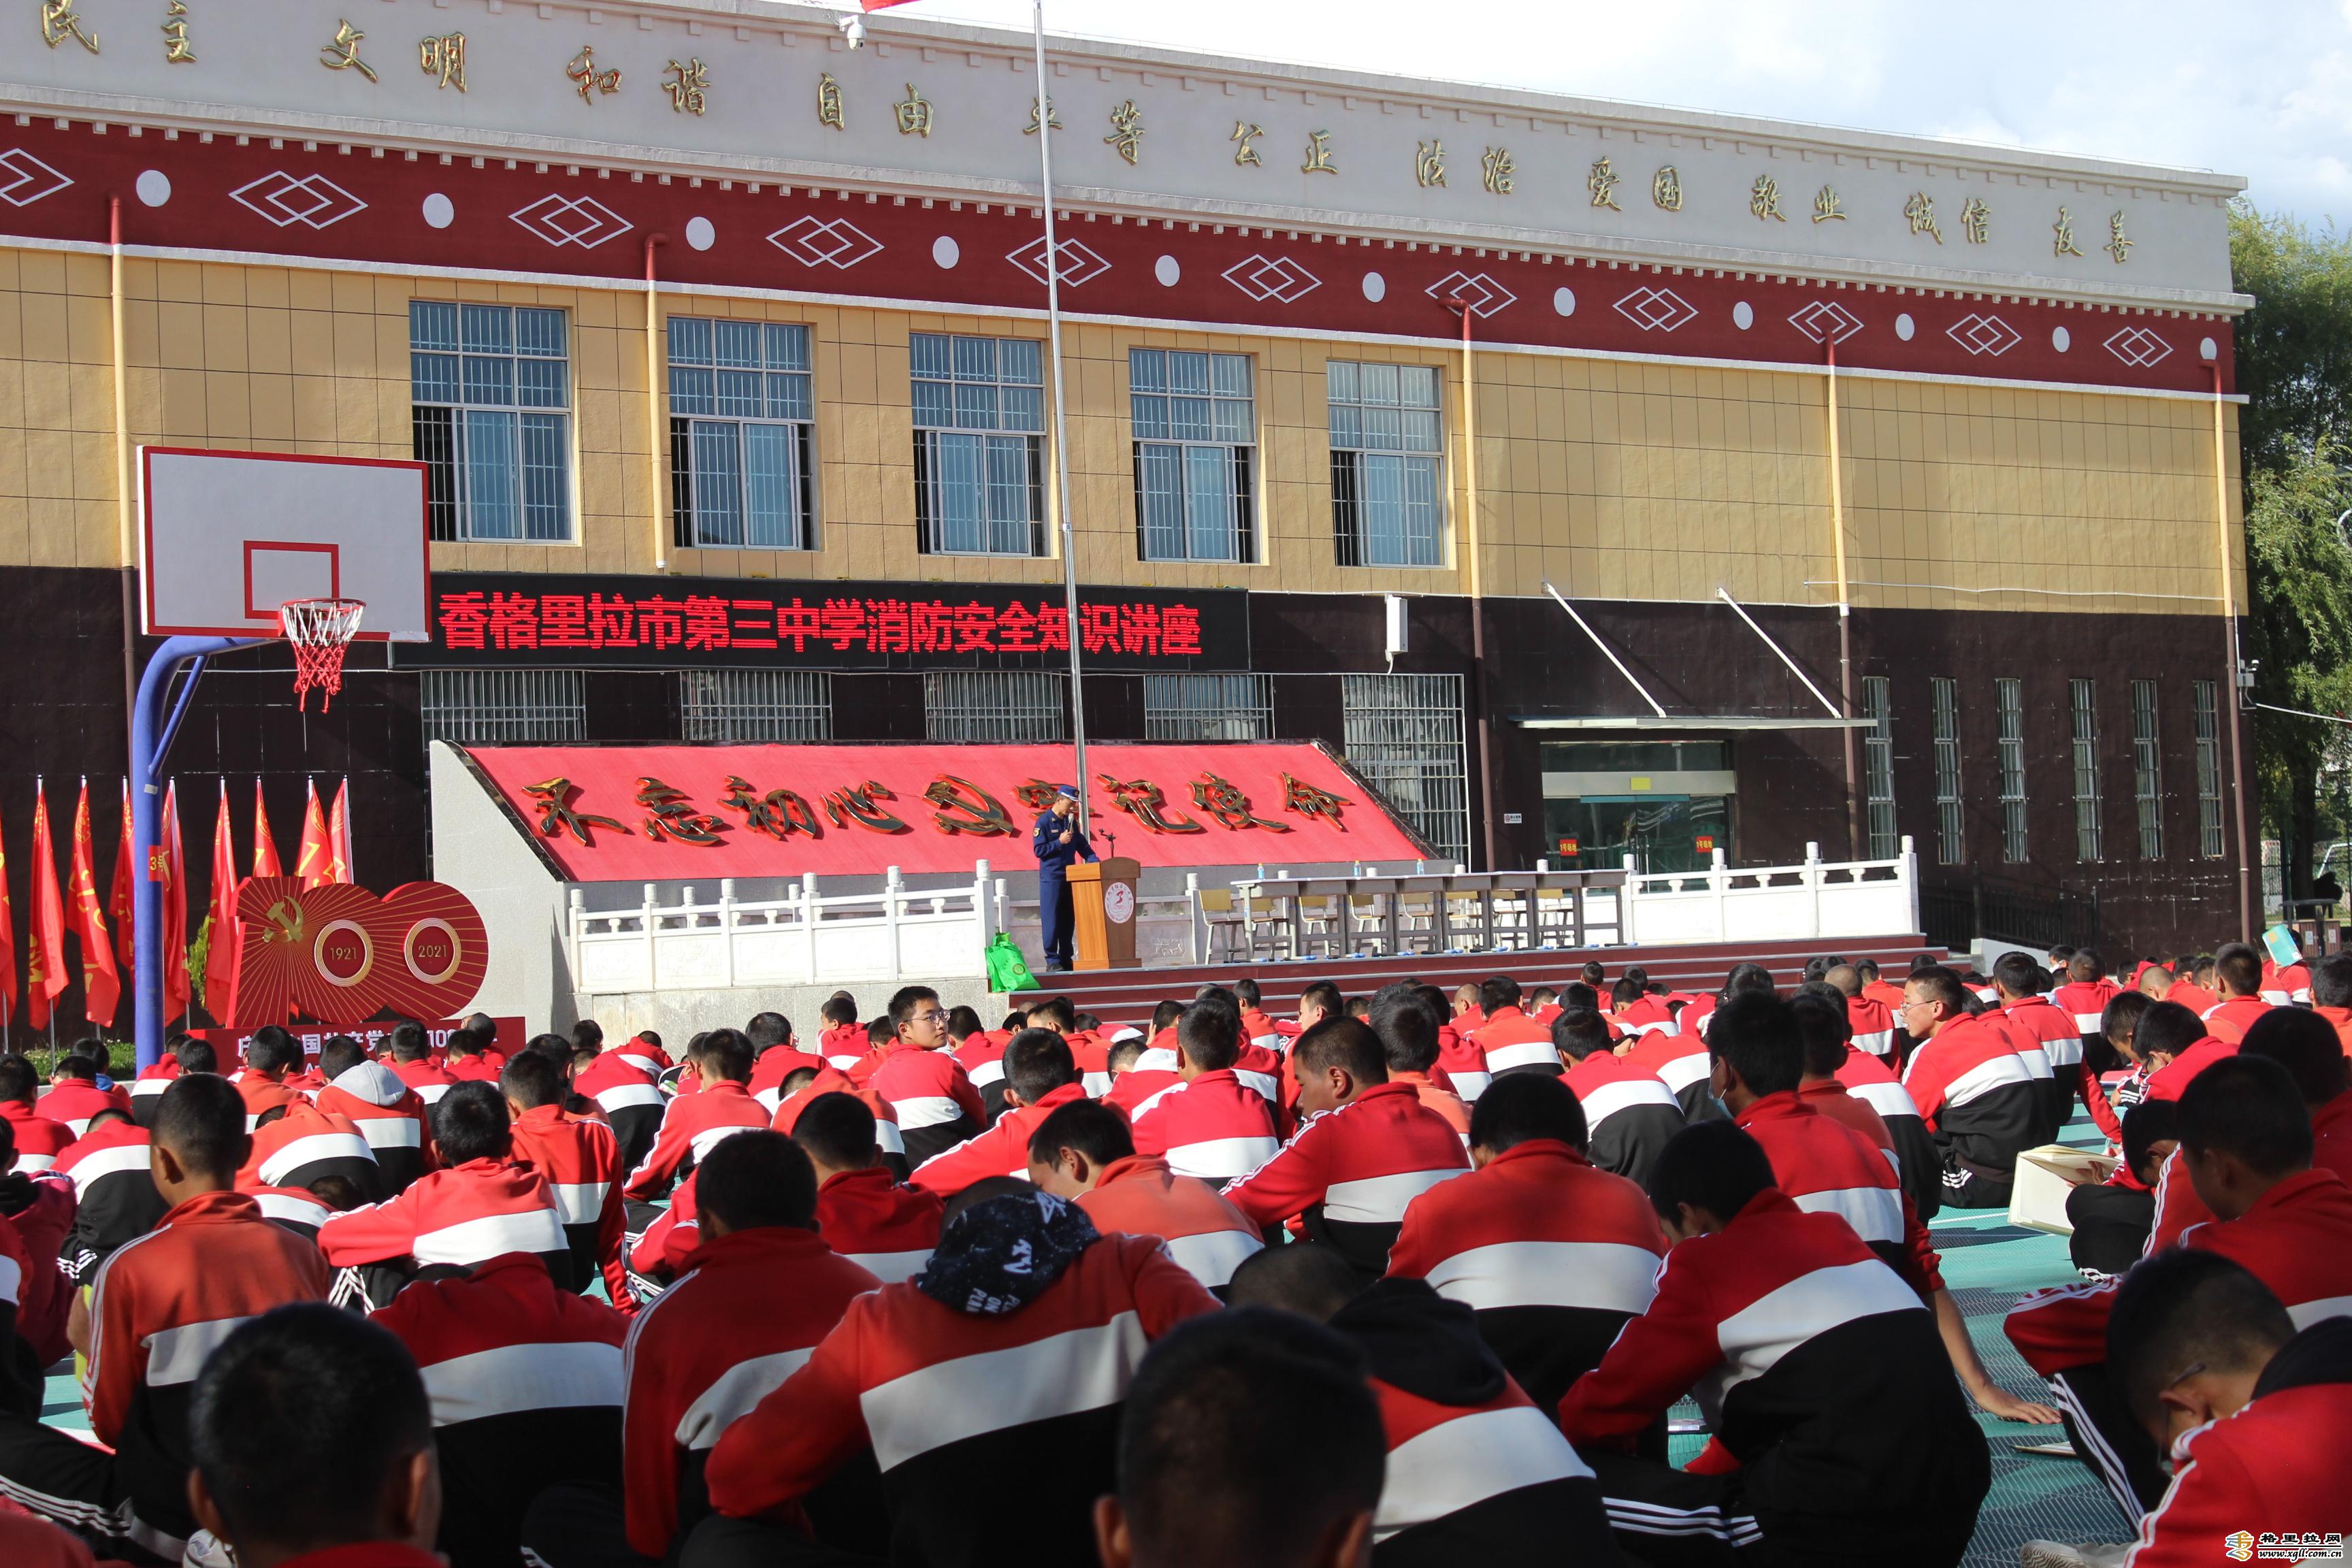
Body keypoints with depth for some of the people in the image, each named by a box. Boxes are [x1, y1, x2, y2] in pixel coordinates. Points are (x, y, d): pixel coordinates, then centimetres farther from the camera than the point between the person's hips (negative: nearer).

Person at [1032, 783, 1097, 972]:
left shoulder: (1071, 822, 12)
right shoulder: (1044, 822, -7)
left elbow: (1082, 845, 15)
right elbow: (1038, 850, -10)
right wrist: (1060, 842, -16)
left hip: (1069, 876, 6)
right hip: (1051, 877, -6)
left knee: (1068, 920, 8)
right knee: (1051, 921, -5)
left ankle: (1066, 958, 13)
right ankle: (1052, 960, -3)